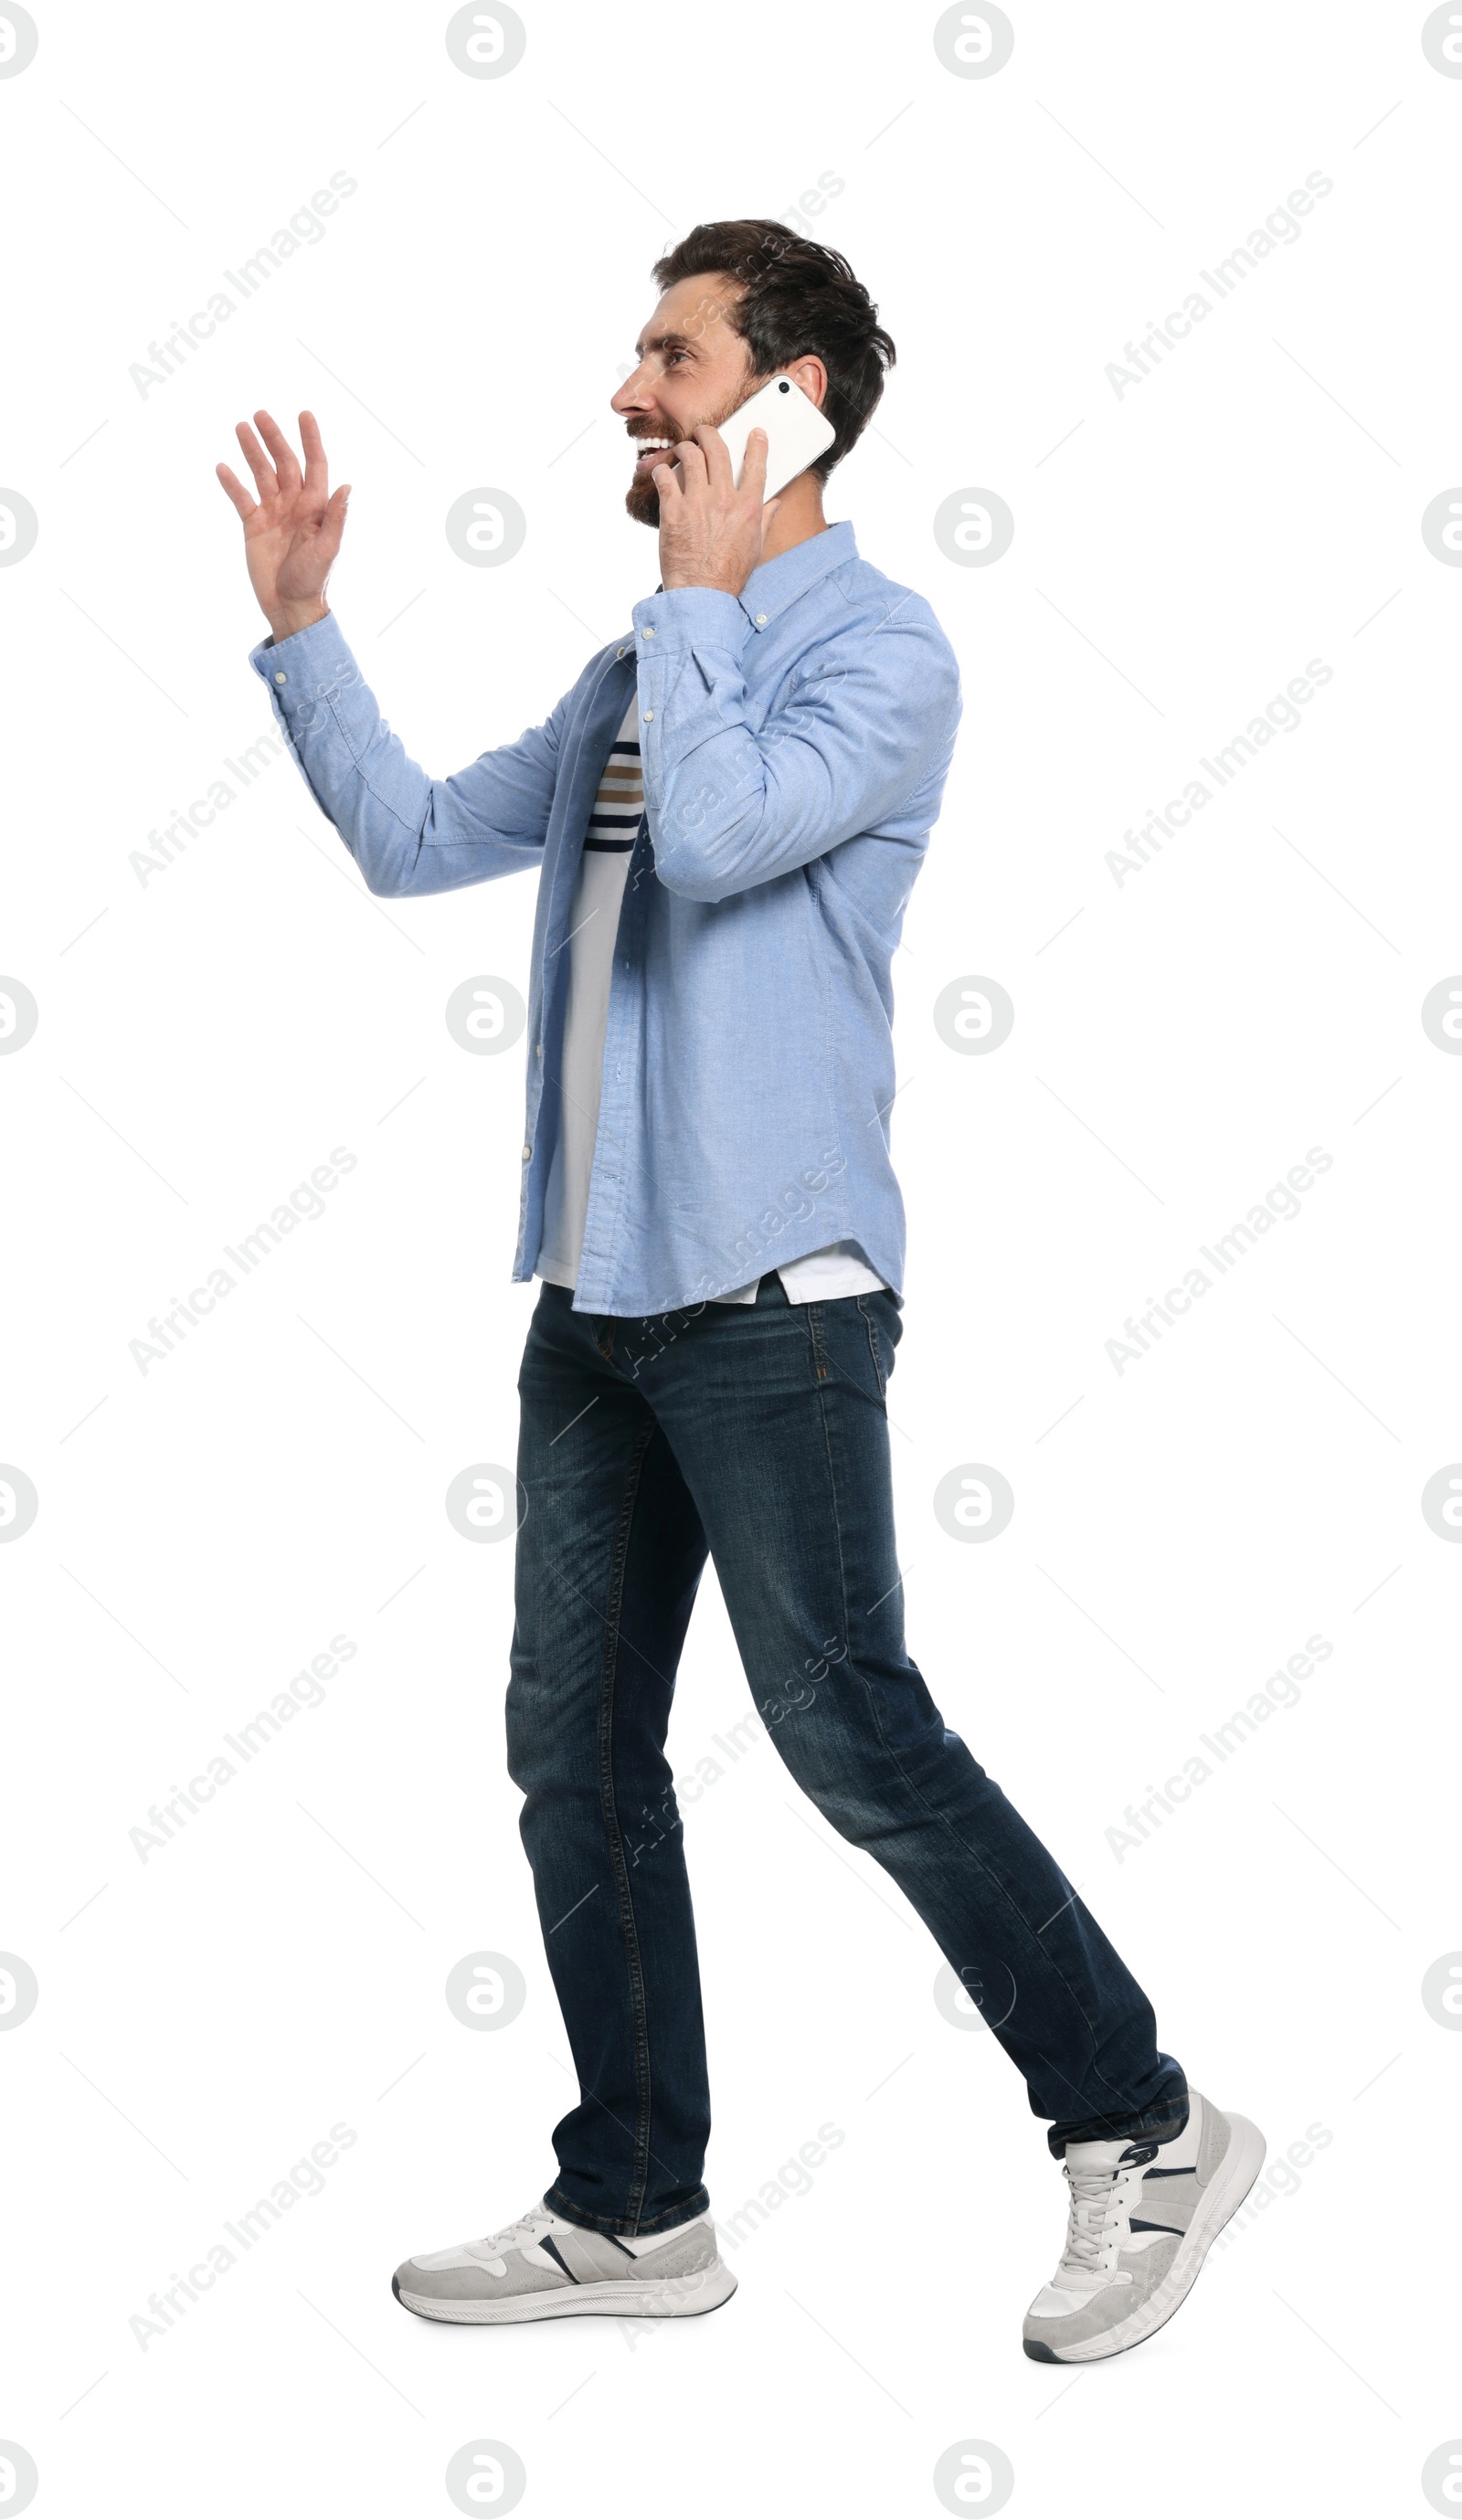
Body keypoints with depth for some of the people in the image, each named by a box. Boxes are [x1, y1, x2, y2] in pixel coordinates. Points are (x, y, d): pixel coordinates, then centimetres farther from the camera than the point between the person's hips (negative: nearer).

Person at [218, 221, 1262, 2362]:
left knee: (857, 1742, -7)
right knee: (575, 1757, 9)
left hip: (769, 1293, -8)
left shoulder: (881, 651, -7)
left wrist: (701, 586, -10)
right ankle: (635, 2209, 21)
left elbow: (717, 832, -23)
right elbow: (413, 838, 20)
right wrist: (300, 623, 14)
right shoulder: (636, 674, 18)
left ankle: (1148, 2132, 8)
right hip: (597, 1291, 8)